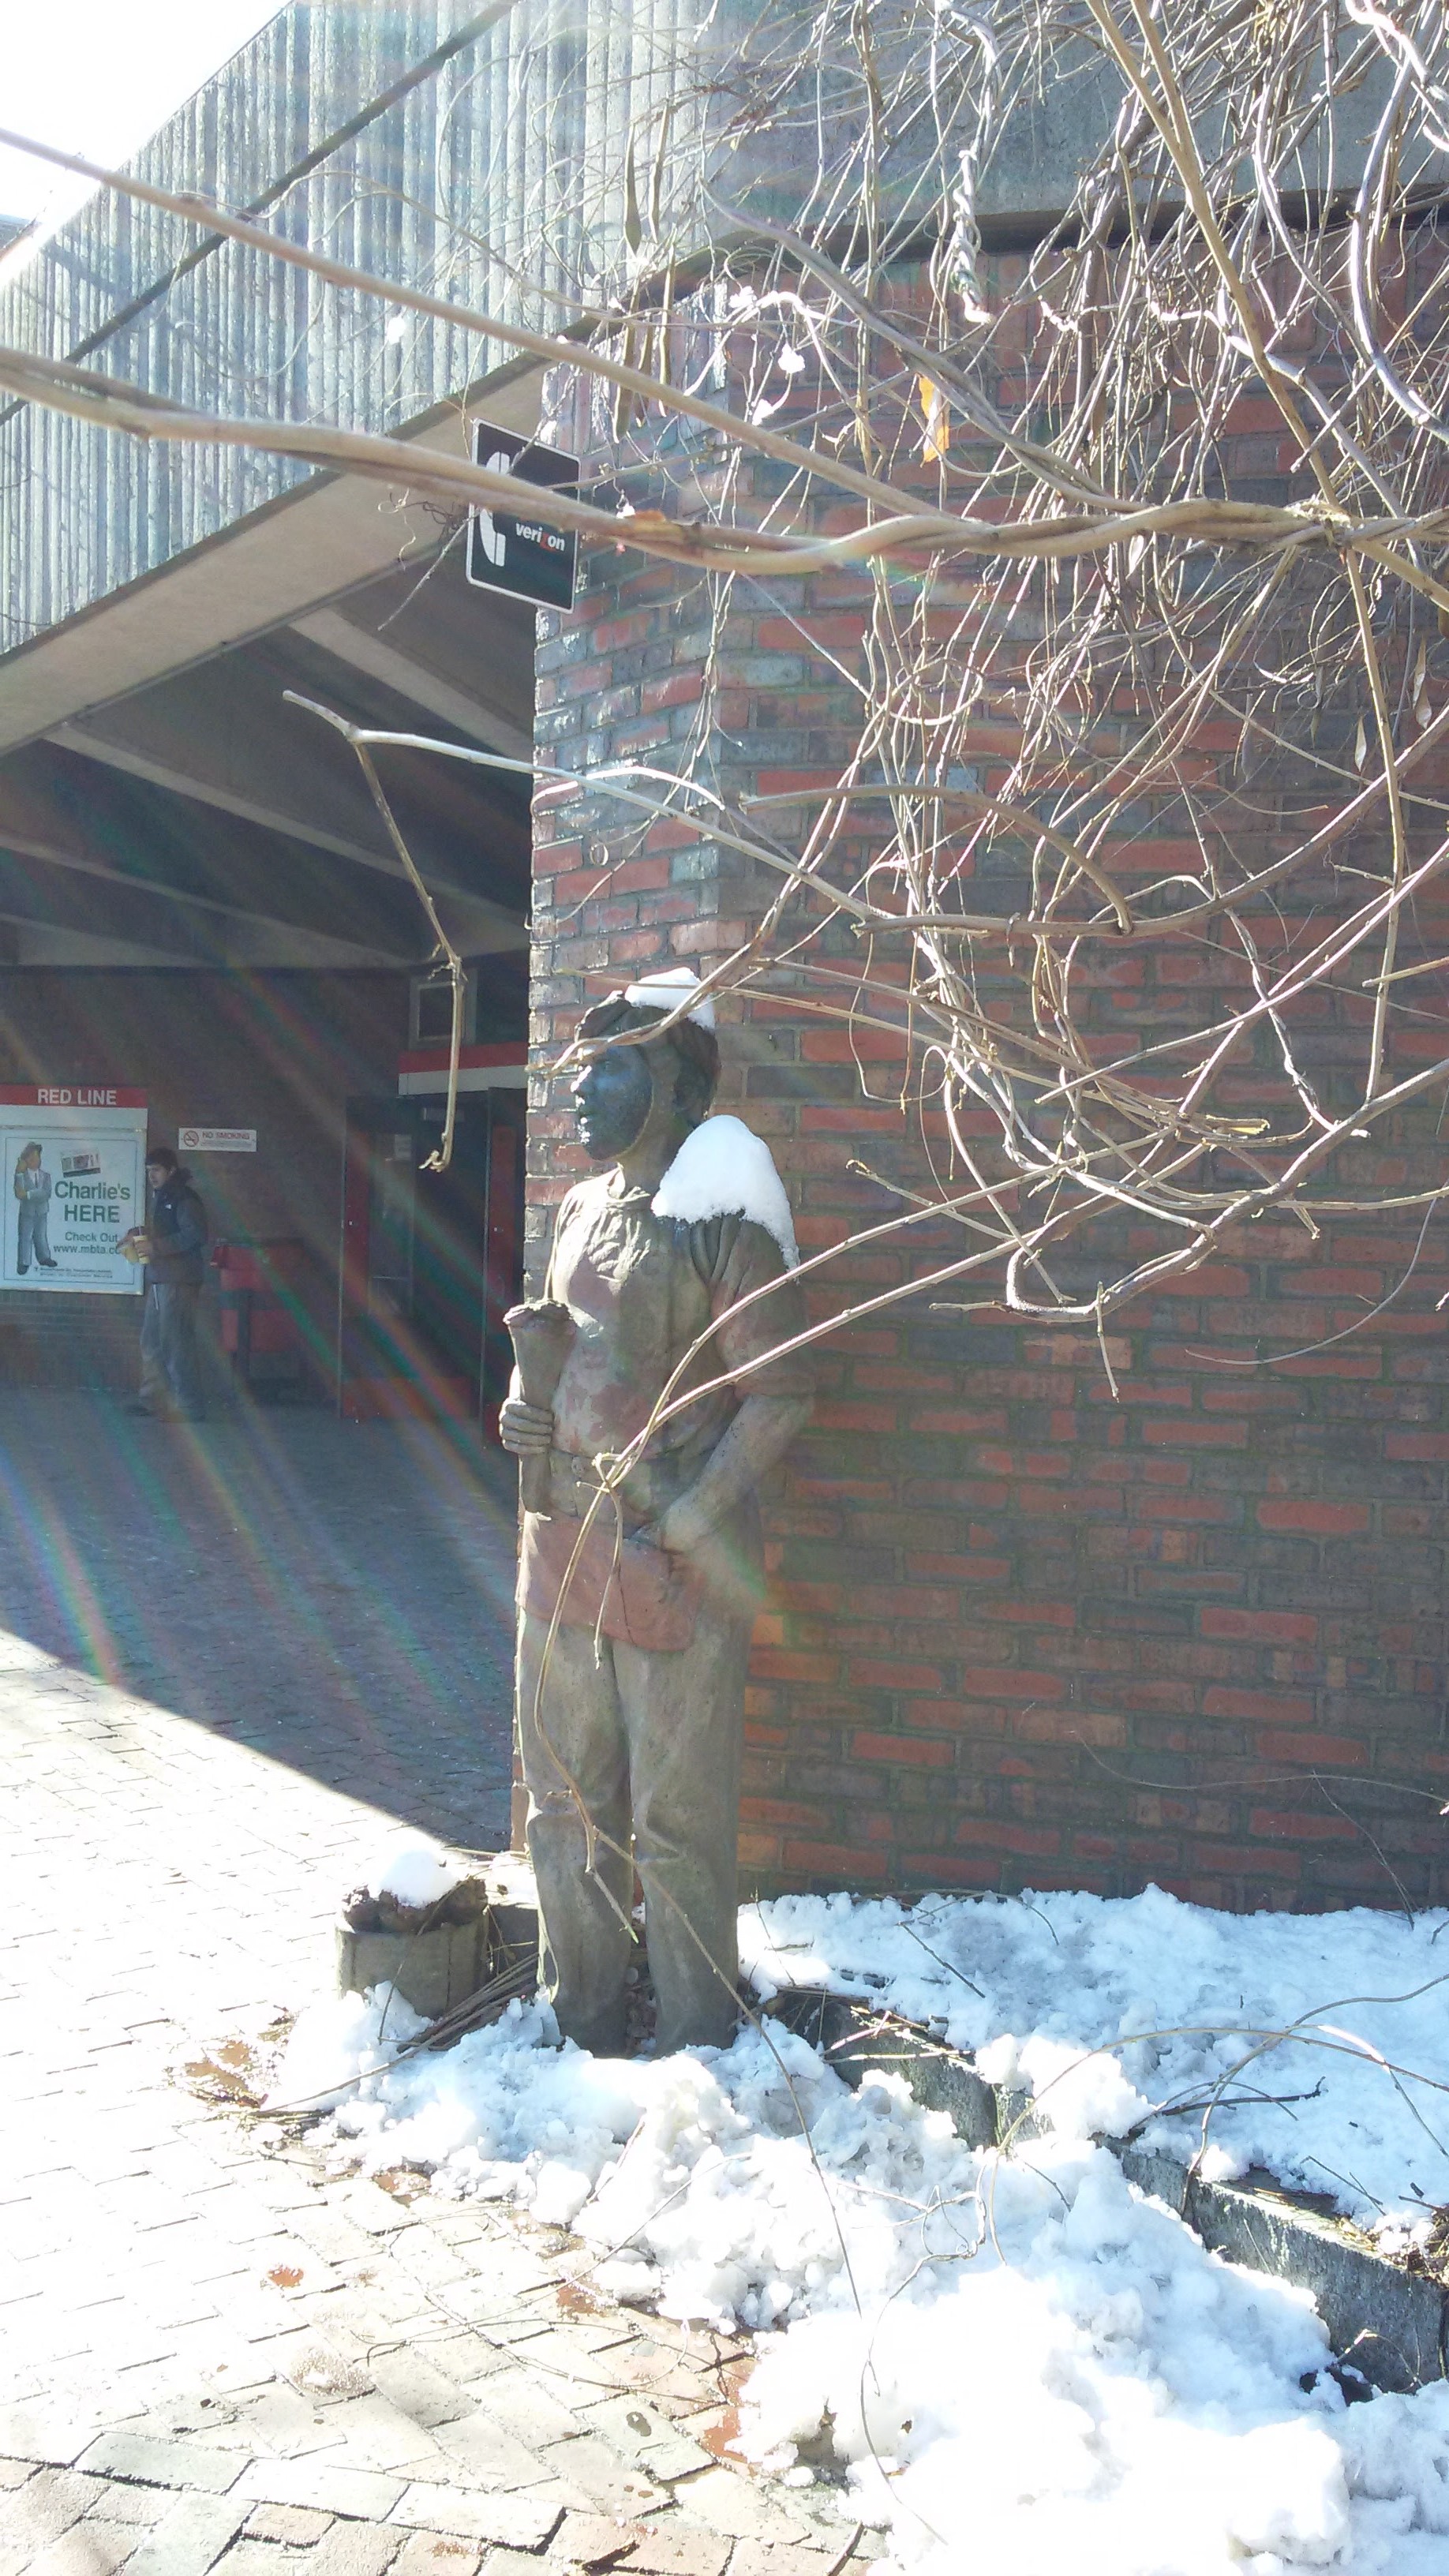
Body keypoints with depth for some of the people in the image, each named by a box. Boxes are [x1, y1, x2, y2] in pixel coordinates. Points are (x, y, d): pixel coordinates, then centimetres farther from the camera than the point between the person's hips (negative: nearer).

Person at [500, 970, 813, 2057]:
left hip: (677, 1571, -8)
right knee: (568, 1805, 17)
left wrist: (679, 1523, -19)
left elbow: (779, 1397, -14)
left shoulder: (720, 1222, -13)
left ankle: (696, 2047, 18)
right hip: (563, 1554, 8)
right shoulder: (581, 1209, 12)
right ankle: (578, 2026, 33)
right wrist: (528, 1414, 3)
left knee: (676, 1824, 2)